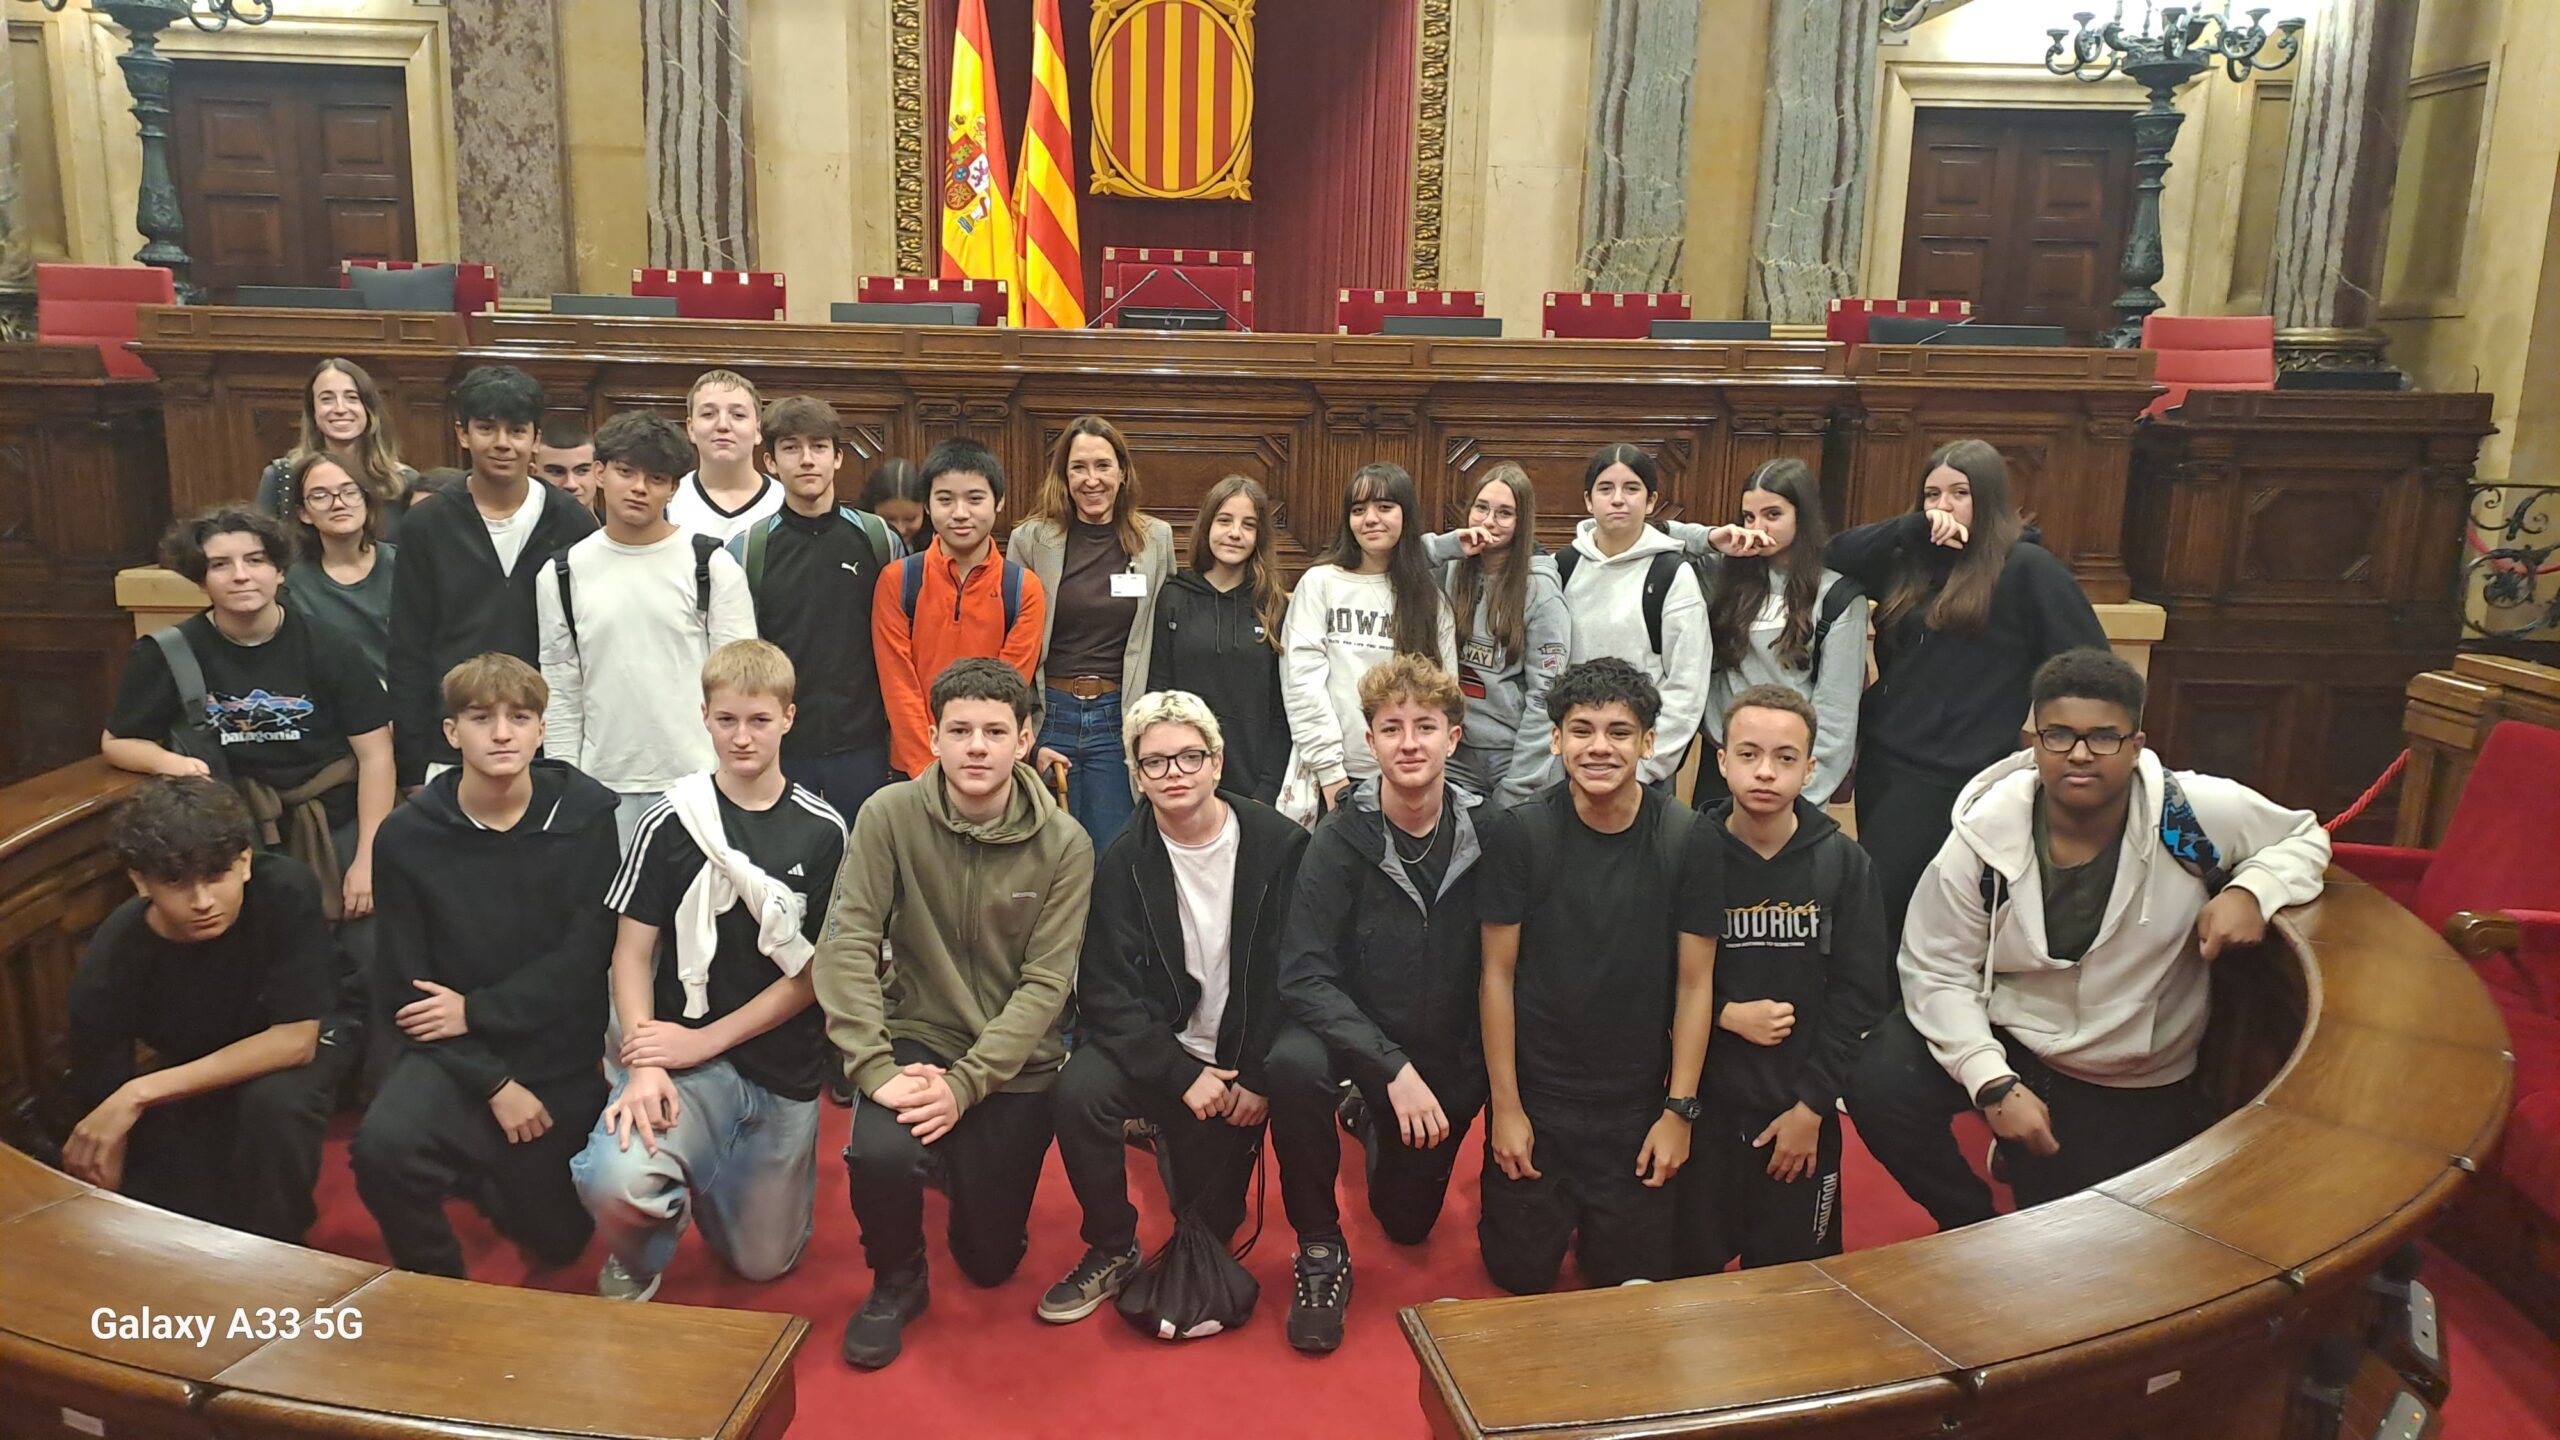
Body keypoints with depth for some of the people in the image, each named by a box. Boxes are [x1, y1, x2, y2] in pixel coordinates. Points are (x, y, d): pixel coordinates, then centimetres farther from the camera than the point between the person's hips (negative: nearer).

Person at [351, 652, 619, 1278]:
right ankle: (435, 1285, 0)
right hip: (456, 1056, -1)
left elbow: (586, 953, -11)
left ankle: (483, 1173, 48)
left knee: (555, 1239, 13)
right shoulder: (408, 835, -9)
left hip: (564, 1056, 1)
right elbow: (407, 985, -8)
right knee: (381, 1147, -32)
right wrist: (493, 1083, -16)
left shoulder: (585, 812, -10)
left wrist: (476, 1010, -18)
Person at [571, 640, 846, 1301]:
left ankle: (708, 1176, 42)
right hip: (683, 1056, -1)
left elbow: (817, 969, -2)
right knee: (613, 1183, -30)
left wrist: (706, 1040, -10)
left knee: (763, 1261, 9)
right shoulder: (671, 821, -3)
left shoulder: (822, 832, -2)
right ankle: (637, 1261, 8)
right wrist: (646, 1067, -16)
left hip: (784, 1072, 2)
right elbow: (633, 951, -2)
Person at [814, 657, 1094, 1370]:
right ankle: (896, 1282, 3)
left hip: (1016, 1061, 0)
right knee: (880, 1153, -31)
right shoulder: (891, 815, -11)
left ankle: (973, 1171, 42)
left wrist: (965, 1083, -23)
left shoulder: (1064, 844, -12)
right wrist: (875, 1069, -25)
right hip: (918, 1036, 0)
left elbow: (1046, 983, -14)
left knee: (991, 1260, 5)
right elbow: (847, 945, -15)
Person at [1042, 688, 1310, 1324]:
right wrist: (1183, 1075, -18)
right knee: (1078, 1091, -25)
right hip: (1160, 1050, -1)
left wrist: (1259, 1077, -10)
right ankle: (1112, 1251, -3)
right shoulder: (1123, 864, -5)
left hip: (1249, 1056, 1)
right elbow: (1105, 993, -10)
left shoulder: (1281, 845, -7)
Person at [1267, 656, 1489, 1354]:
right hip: (1351, 1032, -2)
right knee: (1292, 1063, -36)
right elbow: (1304, 976, -22)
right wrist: (1392, 1069, -30)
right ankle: (1320, 1248, -13)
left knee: (1408, 1222, 14)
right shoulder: (1341, 839, -18)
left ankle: (1373, 1121, 47)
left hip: (1446, 1053, 2)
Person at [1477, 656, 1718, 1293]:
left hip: (1637, 1103, 1)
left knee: (1635, 1278, 6)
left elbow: (1694, 983, -4)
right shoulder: (1518, 833, -11)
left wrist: (1678, 1110, -5)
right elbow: (1498, 975, -7)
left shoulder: (1685, 839, -9)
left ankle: (1608, 1217, 37)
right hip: (1534, 1096, -1)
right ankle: (1549, 1210, 37)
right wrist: (1505, 1106, -7)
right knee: (1522, 1272, 5)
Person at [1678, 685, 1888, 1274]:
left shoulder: (1843, 862, -4)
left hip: (1802, 1113, 1)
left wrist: (1812, 1105, -7)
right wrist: (1725, 1014, -18)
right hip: (1704, 1103, -1)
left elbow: (1859, 994, -3)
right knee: (1692, 1267, 7)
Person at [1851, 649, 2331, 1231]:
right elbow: (1937, 971, -13)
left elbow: (2304, 838, 2)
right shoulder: (1986, 834, -18)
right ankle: (1972, 1225, 5)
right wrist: (1994, 1083, -24)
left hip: (2132, 1088, 0)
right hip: (2005, 1039, 0)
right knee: (1880, 1089, -25)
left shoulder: (2195, 814, -18)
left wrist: (2251, 890, -21)